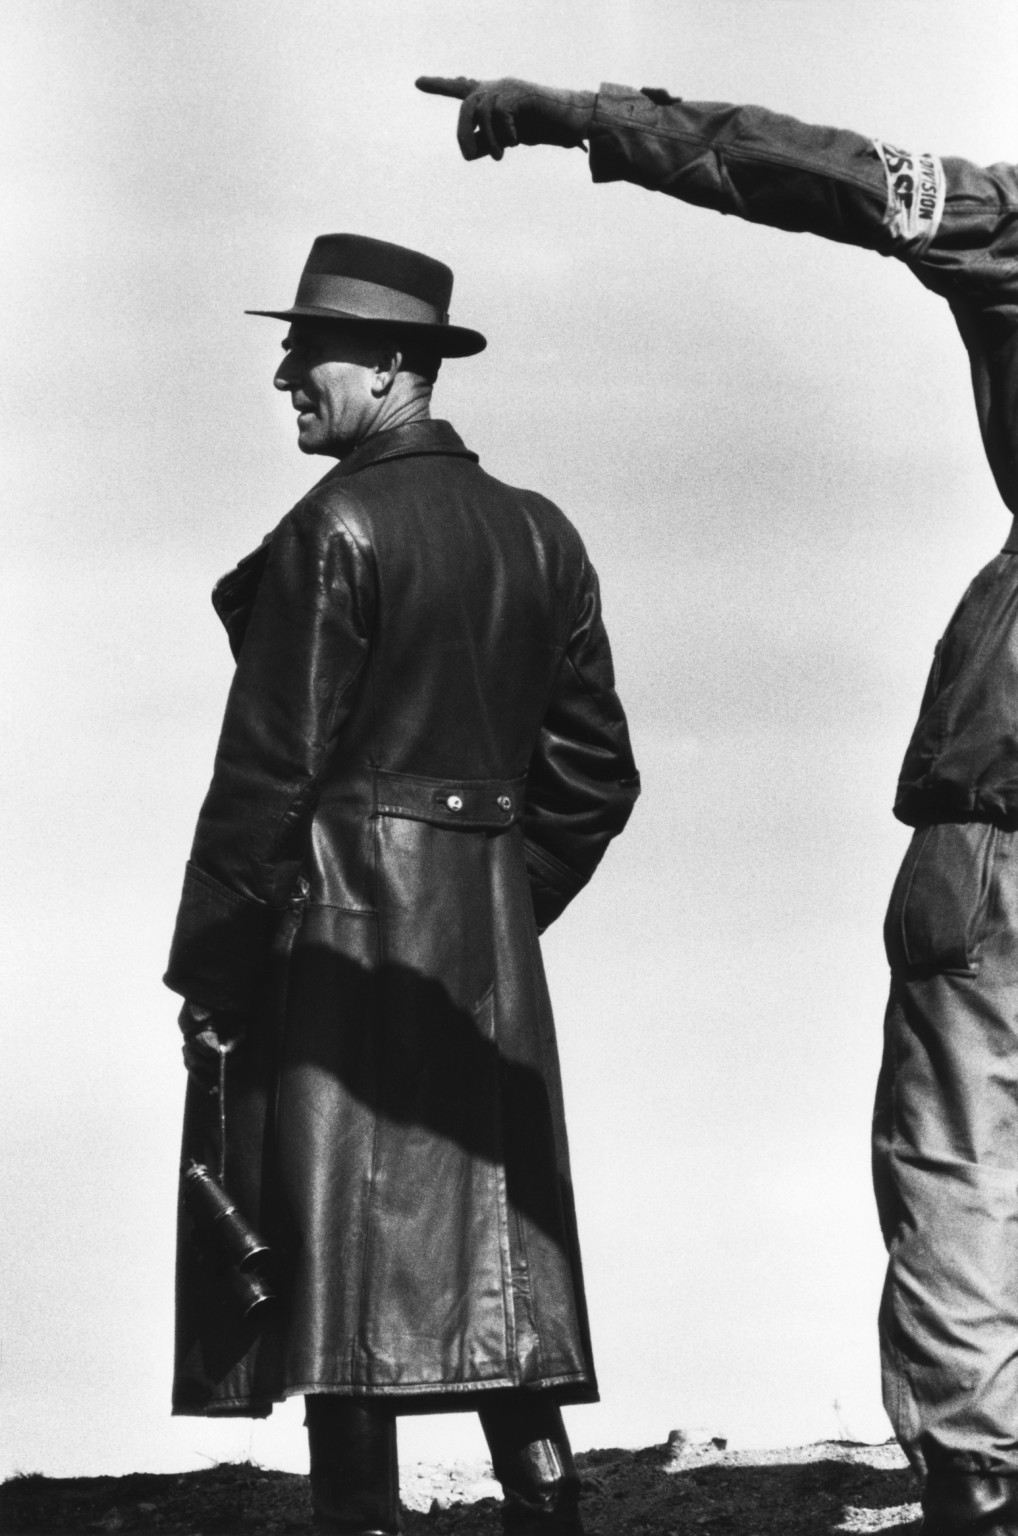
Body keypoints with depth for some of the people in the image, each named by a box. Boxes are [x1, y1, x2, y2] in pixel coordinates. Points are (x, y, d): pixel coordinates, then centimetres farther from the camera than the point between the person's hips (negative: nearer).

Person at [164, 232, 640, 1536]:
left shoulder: (335, 532, -12)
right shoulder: (540, 536, 9)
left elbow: (269, 773, -13)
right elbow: (596, 771, 12)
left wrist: (206, 970, -8)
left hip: (337, 930, -7)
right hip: (491, 941, 7)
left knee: (337, 1251, -3)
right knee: (493, 1240, 10)